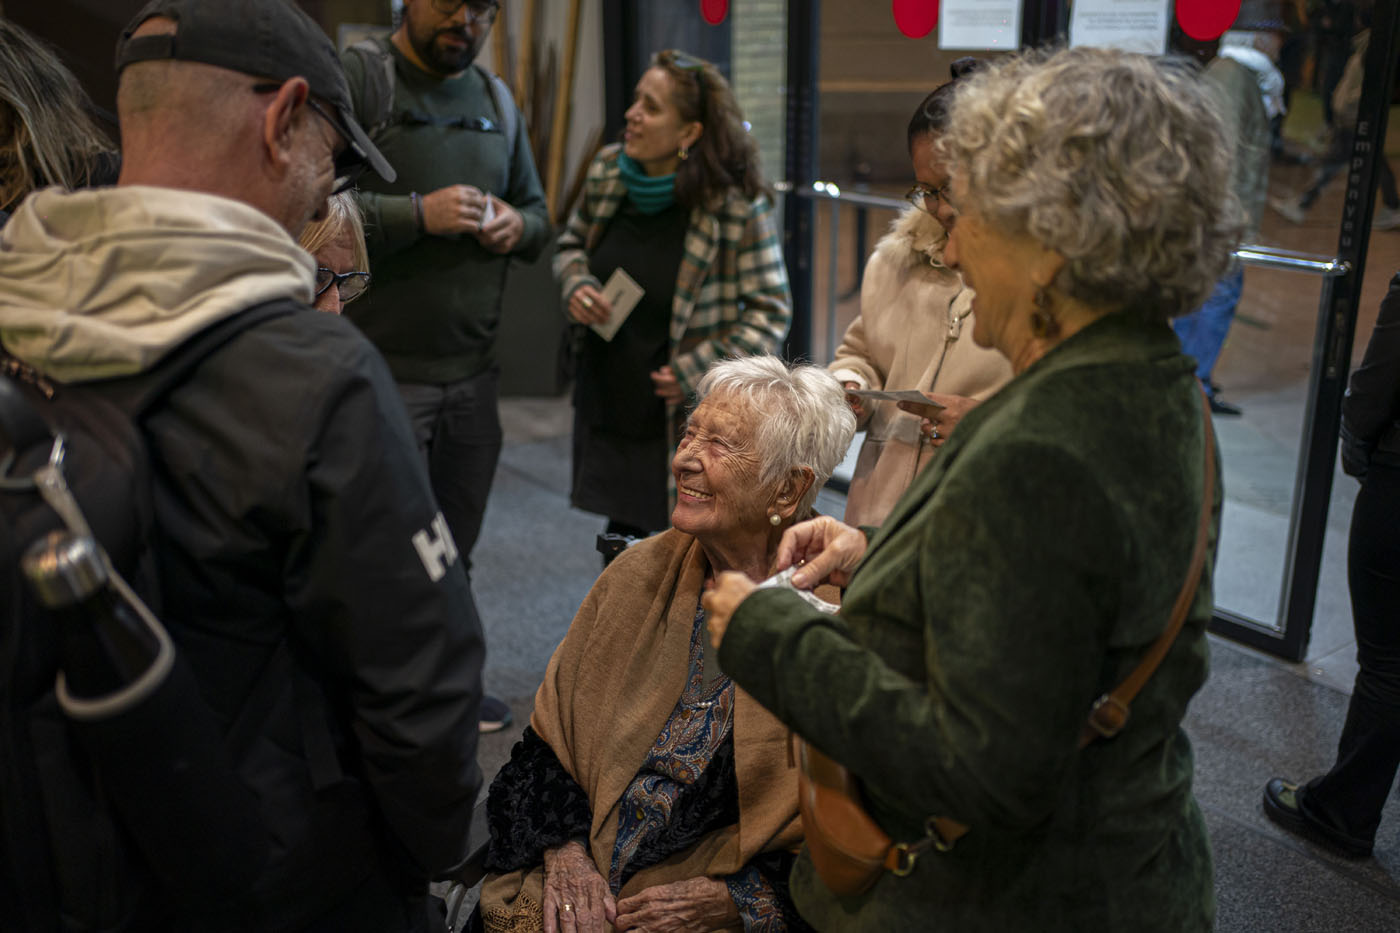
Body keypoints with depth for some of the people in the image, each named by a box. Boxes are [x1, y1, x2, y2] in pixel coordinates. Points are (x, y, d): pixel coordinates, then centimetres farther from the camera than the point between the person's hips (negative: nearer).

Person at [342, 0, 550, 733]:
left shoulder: (497, 102, 17)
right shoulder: (354, 81, -5)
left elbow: (537, 209, 25)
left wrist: (518, 226, 2)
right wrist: (419, 213, -21)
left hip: (473, 370, 6)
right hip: (384, 366, -6)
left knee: (453, 549, 16)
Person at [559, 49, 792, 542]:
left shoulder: (736, 205, -18)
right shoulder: (607, 171, -2)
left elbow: (770, 308, -11)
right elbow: (572, 243, 15)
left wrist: (699, 372, -17)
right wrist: (576, 284, -7)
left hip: (685, 416, -5)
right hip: (608, 401, 5)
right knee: (621, 538, 18)